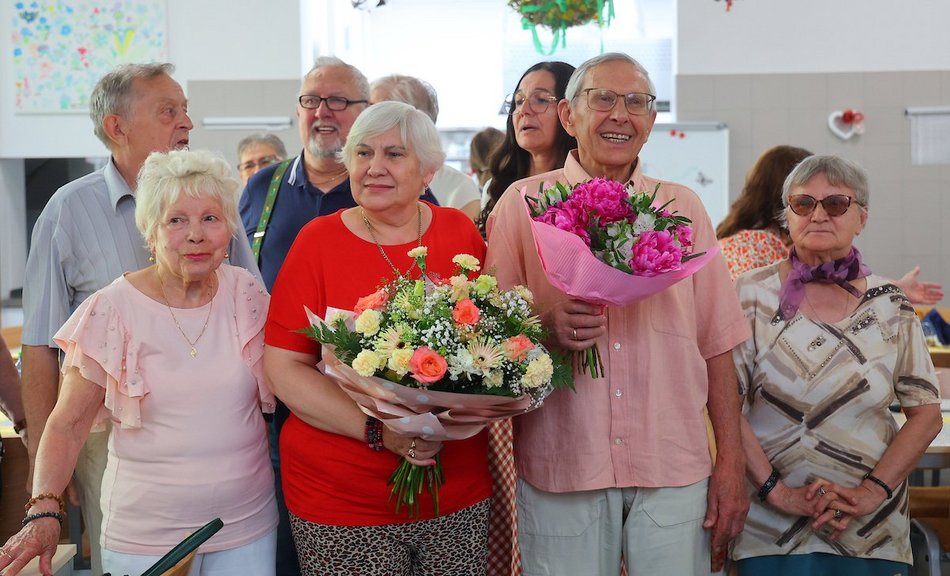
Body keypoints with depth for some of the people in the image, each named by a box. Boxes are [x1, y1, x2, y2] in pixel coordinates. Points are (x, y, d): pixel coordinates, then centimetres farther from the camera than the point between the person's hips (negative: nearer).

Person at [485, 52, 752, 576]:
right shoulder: (523, 202, 4)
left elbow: (716, 343, 10)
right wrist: (541, 324, -16)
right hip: (560, 464, -2)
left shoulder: (683, 207, 10)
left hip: (675, 468, 2)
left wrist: (731, 462, 5)